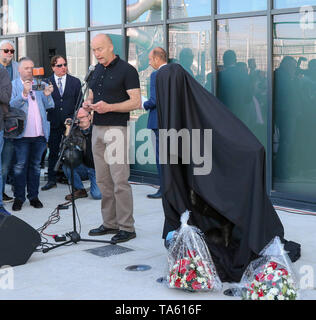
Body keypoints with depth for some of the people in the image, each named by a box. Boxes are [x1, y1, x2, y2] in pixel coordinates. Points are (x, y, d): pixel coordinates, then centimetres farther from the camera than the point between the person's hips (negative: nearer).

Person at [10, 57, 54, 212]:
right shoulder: (13, 85, 3)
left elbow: (49, 106, 7)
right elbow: (11, 106, -10)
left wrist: (47, 95, -13)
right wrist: (24, 94, -23)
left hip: (39, 133, 3)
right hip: (22, 133, -3)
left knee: (35, 165, 10)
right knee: (20, 166, -1)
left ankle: (33, 196, 18)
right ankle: (19, 197, 8)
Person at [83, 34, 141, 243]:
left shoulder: (127, 70, -6)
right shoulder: (97, 71, 17)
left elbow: (136, 102, -12)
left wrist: (109, 107, -22)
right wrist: (88, 104, 2)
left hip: (117, 129, -8)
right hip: (97, 128, 8)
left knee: (120, 180, -9)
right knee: (103, 180, 9)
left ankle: (127, 227, -2)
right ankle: (110, 223, 18)